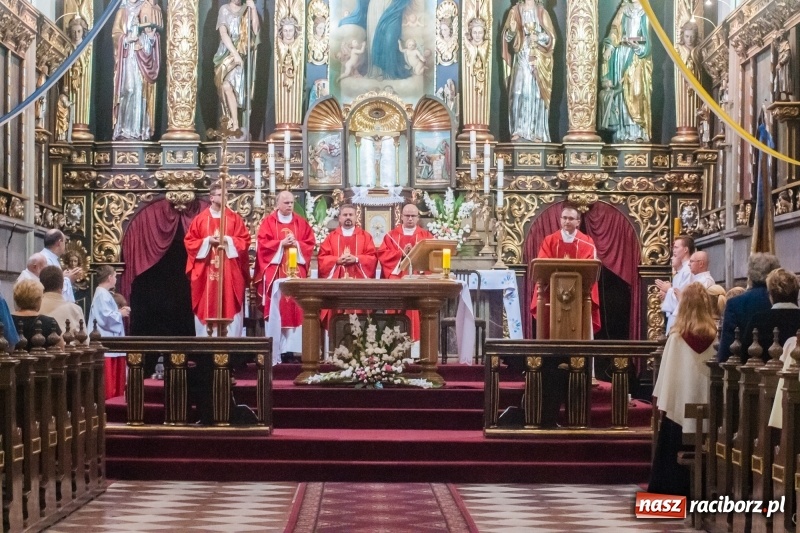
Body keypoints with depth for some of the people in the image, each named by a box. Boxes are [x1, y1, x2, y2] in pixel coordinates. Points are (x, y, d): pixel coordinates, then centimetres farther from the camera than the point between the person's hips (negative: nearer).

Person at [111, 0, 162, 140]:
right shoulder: (122, 12, 12)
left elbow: (152, 29, 11)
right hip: (127, 55, 0)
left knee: (141, 89, -6)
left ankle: (140, 128, -5)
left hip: (142, 56, 0)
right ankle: (124, 128, -7)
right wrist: (126, 39, -13)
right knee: (127, 88, -9)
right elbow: (115, 33, 5)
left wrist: (151, 36, -12)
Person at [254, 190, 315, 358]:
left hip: (296, 272, 3)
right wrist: (281, 243, -14)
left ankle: (292, 348, 0)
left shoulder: (301, 223, 12)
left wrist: (297, 244, -10)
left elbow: (310, 243, 7)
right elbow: (262, 244, -5)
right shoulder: (269, 222, 3)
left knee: (295, 308, -1)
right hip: (275, 272, -3)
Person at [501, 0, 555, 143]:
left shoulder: (541, 12, 5)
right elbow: (507, 36, 7)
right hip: (521, 58, 1)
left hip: (537, 60, -1)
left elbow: (551, 36, 3)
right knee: (518, 93, -8)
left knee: (536, 94, -4)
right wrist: (512, 31, -15)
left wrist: (538, 37, -16)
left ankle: (537, 132, -2)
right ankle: (518, 130, -6)